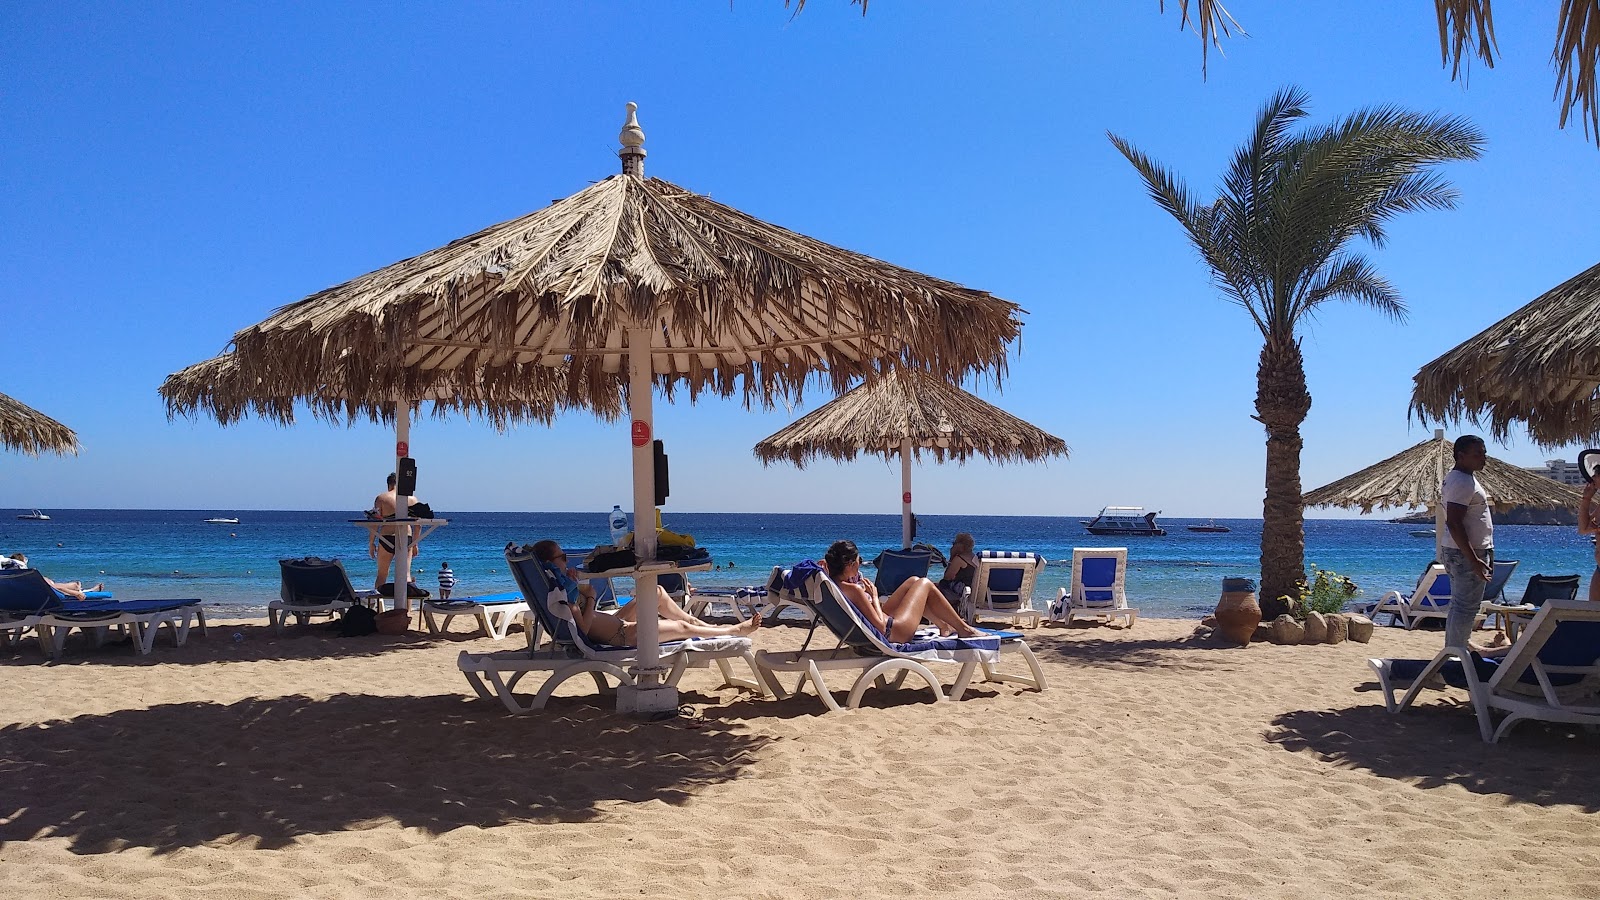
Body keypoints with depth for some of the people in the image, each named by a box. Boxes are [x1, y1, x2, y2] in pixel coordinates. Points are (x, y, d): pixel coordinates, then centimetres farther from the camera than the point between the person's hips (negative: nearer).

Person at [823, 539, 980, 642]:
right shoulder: (853, 589, -32)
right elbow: (880, 626, -28)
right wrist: (874, 596, -16)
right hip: (893, 633, -9)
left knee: (913, 581, 22)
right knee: (925, 584, 8)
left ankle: (944, 626, 36)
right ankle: (964, 630, 21)